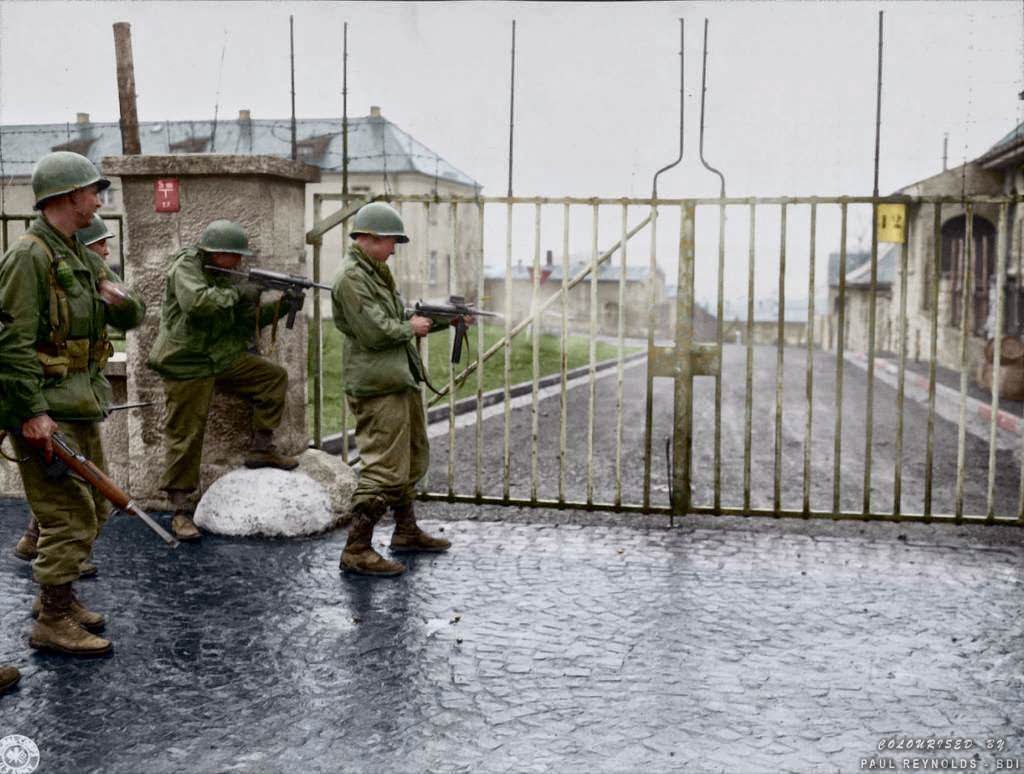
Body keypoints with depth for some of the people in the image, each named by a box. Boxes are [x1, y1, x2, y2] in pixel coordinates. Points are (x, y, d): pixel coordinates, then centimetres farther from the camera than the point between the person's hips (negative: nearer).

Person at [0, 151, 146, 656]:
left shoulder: (81, 257, 15)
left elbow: (133, 319, 18)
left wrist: (120, 300, -6)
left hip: (81, 406, 10)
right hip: (47, 413, -10)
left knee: (92, 510, 18)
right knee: (71, 519, -6)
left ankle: (58, 596, 33)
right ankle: (52, 623, 6)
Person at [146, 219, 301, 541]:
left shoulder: (224, 276, 12)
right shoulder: (185, 267, -12)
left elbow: (248, 319, 14)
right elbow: (196, 301, -32)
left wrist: (280, 307, 0)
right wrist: (237, 293, -21)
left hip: (223, 360, 8)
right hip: (186, 366, -8)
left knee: (274, 376, 2)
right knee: (186, 436, -5)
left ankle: (262, 448, 10)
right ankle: (180, 510, 4)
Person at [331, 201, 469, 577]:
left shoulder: (376, 272, 17)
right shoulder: (351, 278, -16)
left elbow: (402, 317, 21)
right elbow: (375, 332, -23)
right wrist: (411, 327, -8)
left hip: (401, 383, 11)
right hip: (378, 389, -11)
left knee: (413, 459, 20)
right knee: (385, 470, -10)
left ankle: (406, 532, 34)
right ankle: (356, 550, -4)